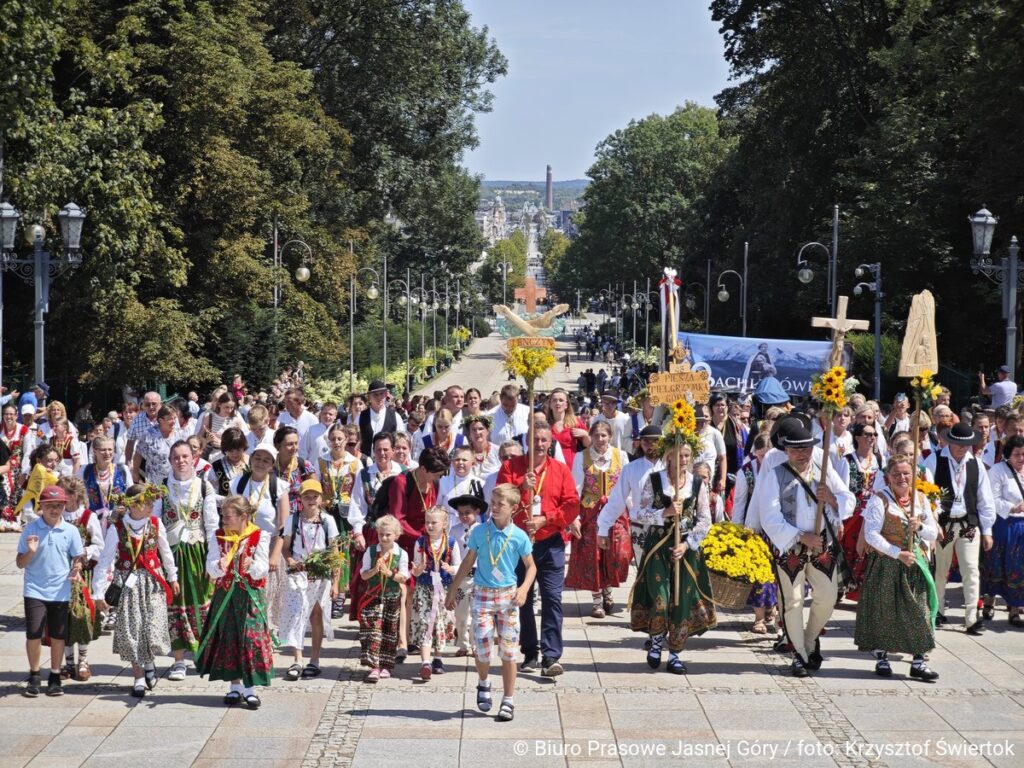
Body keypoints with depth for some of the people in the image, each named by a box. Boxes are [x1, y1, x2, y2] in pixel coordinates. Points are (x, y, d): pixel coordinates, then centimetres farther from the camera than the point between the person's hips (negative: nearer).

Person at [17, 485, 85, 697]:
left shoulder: (70, 531, 0)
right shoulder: (31, 529, -3)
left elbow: (77, 558, 8)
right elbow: (20, 563, -1)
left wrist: (76, 570, -14)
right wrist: (31, 551, -21)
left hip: (60, 592, 1)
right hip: (35, 590, -1)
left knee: (58, 635, 8)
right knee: (33, 634, -5)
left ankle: (55, 677, 22)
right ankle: (34, 677, 12)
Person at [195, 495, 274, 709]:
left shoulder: (259, 537, -3)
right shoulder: (218, 537, 5)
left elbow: (262, 569, -9)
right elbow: (211, 569, -4)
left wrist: (252, 566, -31)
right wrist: (219, 566, -27)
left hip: (250, 596, -3)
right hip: (224, 595, 3)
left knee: (250, 639, -6)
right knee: (228, 639, 6)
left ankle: (249, 688, 1)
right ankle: (235, 686, 18)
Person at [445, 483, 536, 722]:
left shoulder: (519, 536, -3)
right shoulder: (479, 532, 0)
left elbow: (531, 566, 5)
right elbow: (468, 562, 10)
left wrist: (524, 589, -11)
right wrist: (453, 589, 12)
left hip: (508, 595, 0)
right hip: (482, 594, 0)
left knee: (508, 650, 2)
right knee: (482, 646, -7)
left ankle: (508, 701, 11)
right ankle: (483, 683, 25)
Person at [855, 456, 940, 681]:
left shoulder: (921, 499, 9)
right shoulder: (880, 500, -7)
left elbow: (933, 534, 12)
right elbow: (871, 535, -15)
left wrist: (920, 527, -11)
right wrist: (898, 554, -21)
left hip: (914, 563, 4)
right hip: (885, 564, -4)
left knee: (919, 611, 1)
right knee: (883, 611, 2)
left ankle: (918, 662, 6)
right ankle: (881, 658, 15)